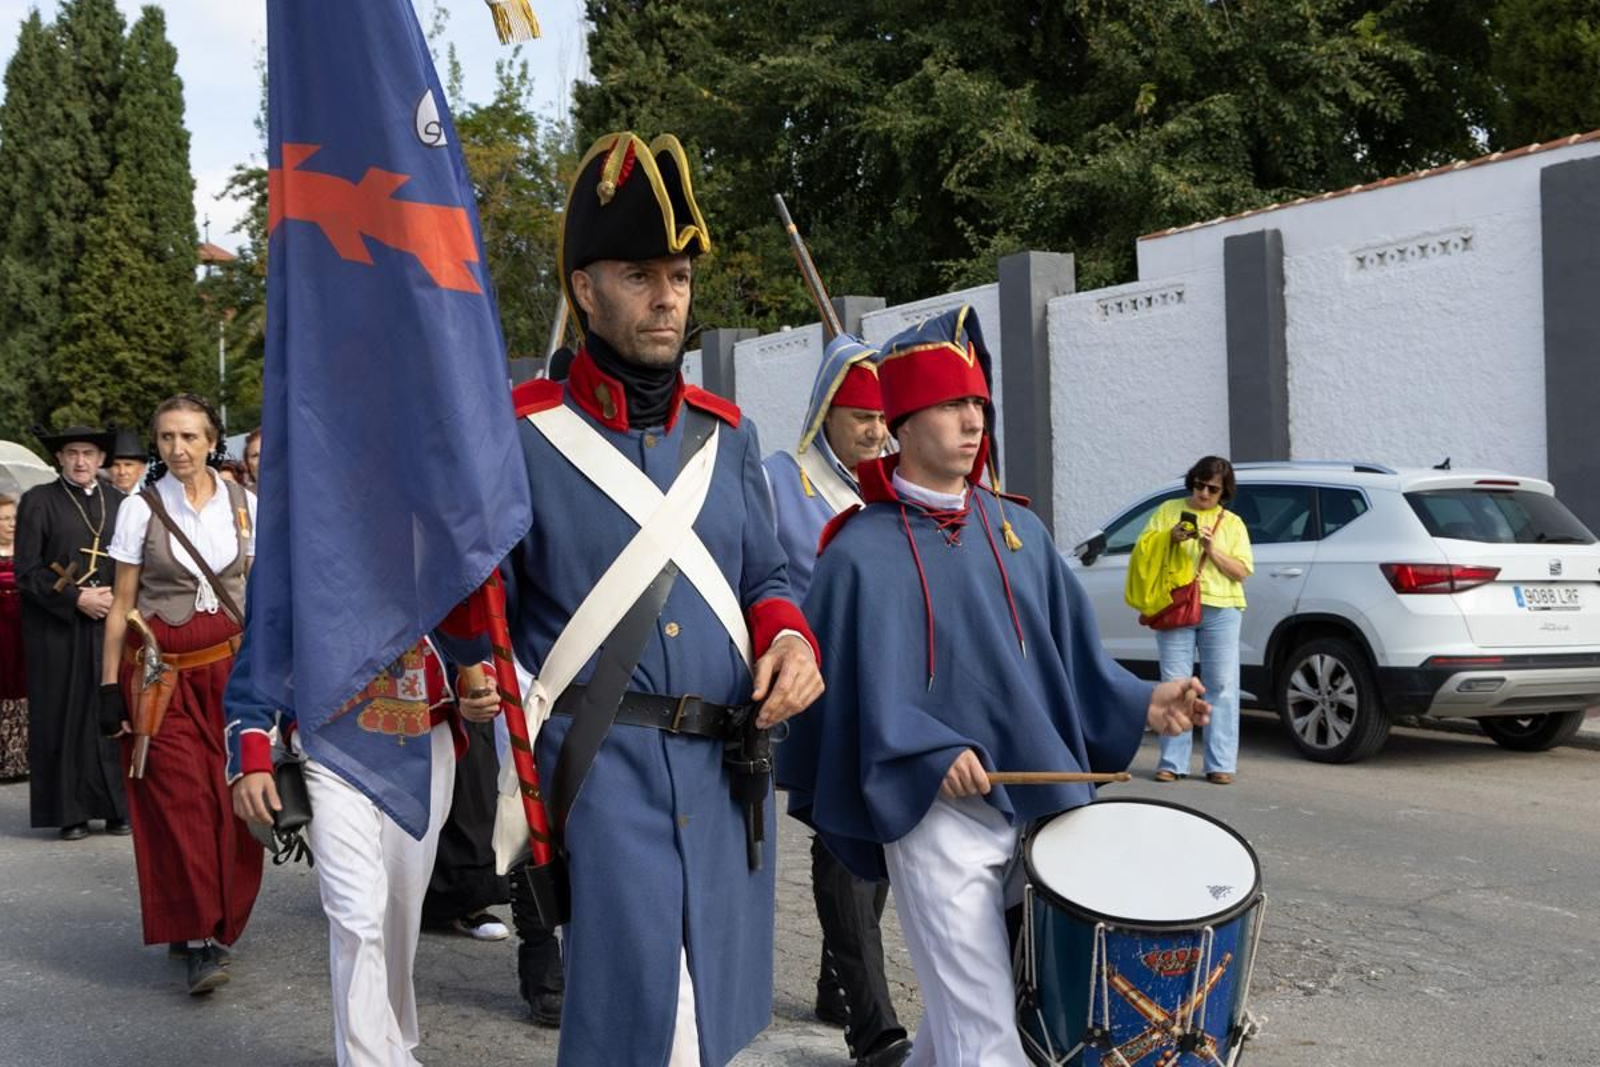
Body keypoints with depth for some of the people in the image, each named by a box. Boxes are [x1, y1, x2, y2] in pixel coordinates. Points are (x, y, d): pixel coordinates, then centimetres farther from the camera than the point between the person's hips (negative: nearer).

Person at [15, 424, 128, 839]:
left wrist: (116, 598, -5)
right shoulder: (38, 501, 1)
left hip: (109, 625, 3)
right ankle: (70, 812, 9)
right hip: (57, 630, -3)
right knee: (63, 717, 1)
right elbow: (27, 570, -4)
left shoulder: (119, 503, 12)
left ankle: (114, 808, 10)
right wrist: (76, 599, -12)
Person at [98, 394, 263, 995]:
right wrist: (110, 685, -2)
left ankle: (219, 920, 17)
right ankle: (198, 939, -4)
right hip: (161, 668, -2)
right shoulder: (141, 507, -1)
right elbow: (122, 603, 1)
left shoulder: (243, 503, 5)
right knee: (179, 796, -8)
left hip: (230, 664, 2)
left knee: (232, 799, 0)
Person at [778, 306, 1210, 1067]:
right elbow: (857, 691, -12)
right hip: (937, 815, -6)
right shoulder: (862, 552, -8)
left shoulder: (1018, 529, 9)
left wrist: (1141, 704, -2)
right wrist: (931, 756, -25)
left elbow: (1069, 654, 12)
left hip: (1037, 801, 6)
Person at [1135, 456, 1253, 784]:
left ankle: (1221, 764, 2)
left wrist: (1212, 550, -9)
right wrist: (1170, 539, -9)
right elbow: (1142, 551, 7)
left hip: (1220, 611, 0)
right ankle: (1173, 763, 2)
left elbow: (1242, 572, 5)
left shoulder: (1232, 523, 13)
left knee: (1222, 686, -2)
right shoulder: (1169, 511, 13)